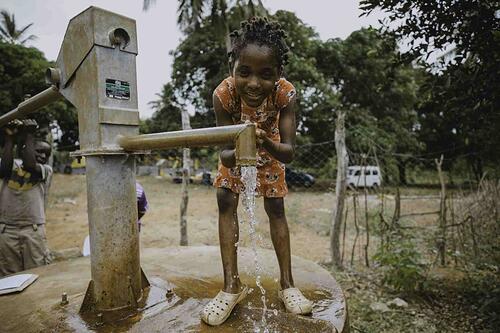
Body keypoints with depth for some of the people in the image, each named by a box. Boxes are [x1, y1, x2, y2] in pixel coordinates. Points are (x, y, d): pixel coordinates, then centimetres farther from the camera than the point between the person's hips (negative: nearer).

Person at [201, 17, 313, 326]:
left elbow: (289, 151, -35)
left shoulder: (286, 93, -36)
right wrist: (237, 154, -56)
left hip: (271, 146, 0)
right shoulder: (224, 94, -36)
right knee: (225, 201, -11)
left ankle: (287, 284, 12)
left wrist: (267, 144, -56)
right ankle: (232, 285, 0)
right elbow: (225, 153, -33)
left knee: (276, 208, 0)